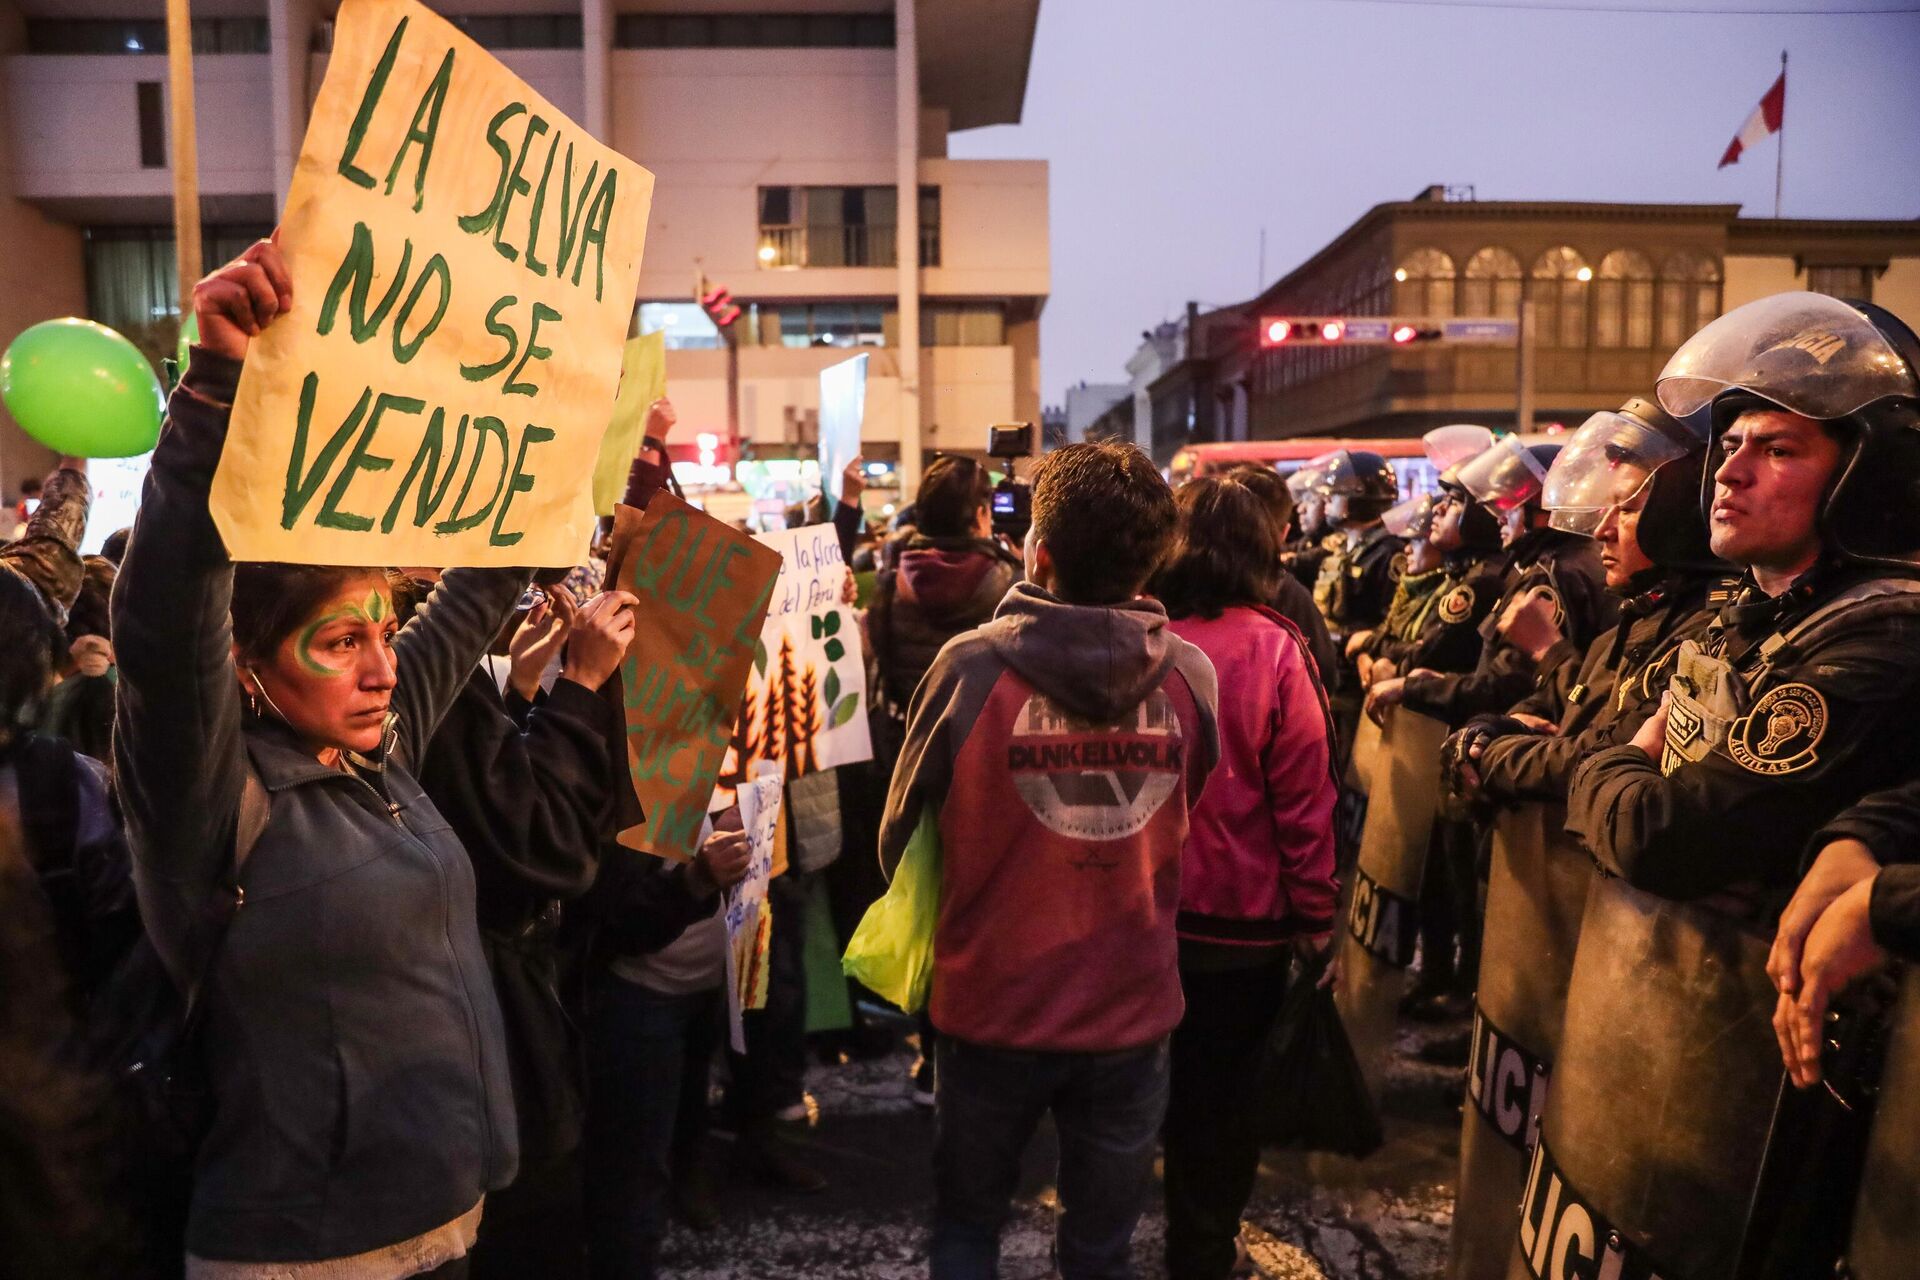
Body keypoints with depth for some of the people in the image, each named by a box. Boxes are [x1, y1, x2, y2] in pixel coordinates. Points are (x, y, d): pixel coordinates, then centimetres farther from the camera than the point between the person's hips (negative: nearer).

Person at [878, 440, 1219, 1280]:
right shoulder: (1190, 674, -12)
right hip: (1132, 1008, 2)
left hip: (994, 1003, -1)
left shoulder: (972, 667, -18)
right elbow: (1193, 824, 3)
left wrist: (926, 926, 12)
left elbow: (901, 833, -7)